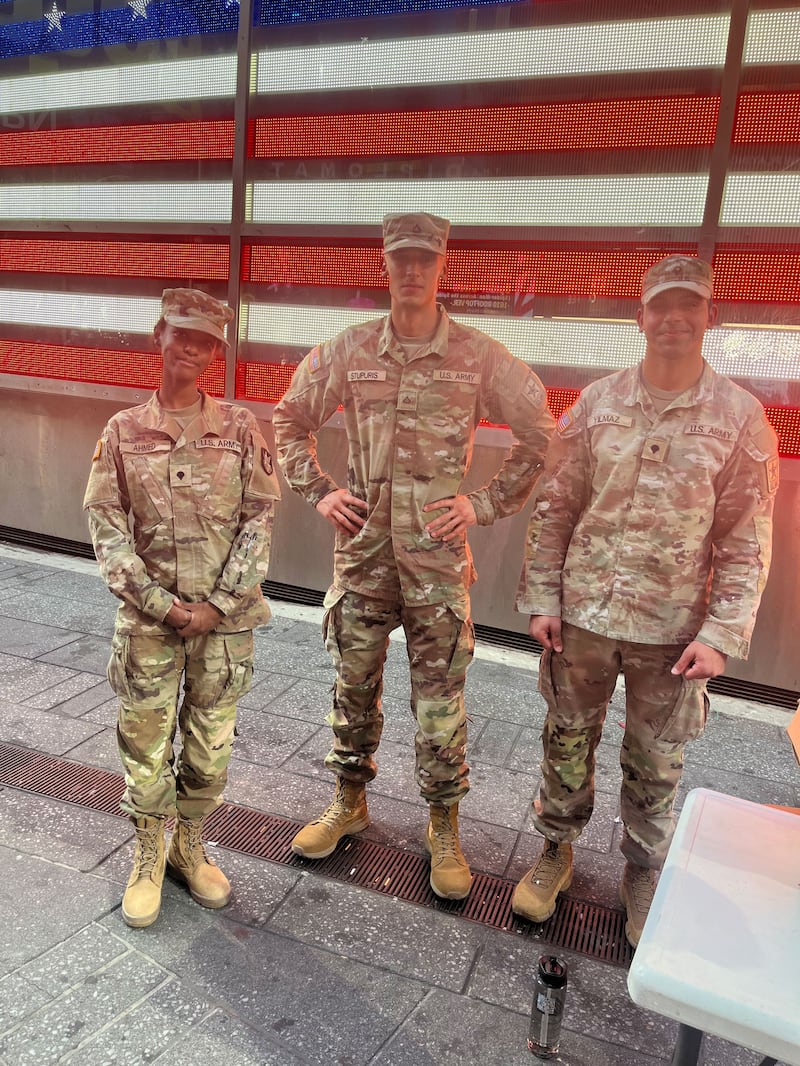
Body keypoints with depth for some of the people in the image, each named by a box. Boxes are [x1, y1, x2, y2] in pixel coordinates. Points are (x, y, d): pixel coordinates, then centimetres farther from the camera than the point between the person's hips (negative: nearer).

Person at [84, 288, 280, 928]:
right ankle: (149, 860, 31)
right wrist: (158, 602, -10)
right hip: (150, 617, 0)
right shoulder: (124, 432, 1)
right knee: (145, 742, 8)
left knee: (211, 743, 12)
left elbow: (260, 519, -4)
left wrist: (218, 604, -10)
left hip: (225, 617, 0)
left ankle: (191, 847, 35)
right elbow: (105, 525, -2)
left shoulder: (239, 428, -1)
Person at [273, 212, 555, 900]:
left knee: (440, 698, 6)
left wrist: (487, 504, -2)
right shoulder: (349, 351, 2)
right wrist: (318, 492, 6)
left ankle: (444, 826, 27)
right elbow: (290, 420, 15)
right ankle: (350, 803, 37)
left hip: (438, 555, -2)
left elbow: (540, 435, 3)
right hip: (362, 548, 2)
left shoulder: (480, 357, -4)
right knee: (354, 684, 15)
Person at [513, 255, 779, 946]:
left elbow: (747, 540, -4)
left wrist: (722, 634, -10)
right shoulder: (597, 403, -1)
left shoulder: (740, 416, -5)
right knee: (568, 741, 16)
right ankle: (557, 851, 39)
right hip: (584, 611, 2)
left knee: (656, 765, 14)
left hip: (673, 625, -1)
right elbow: (554, 507, 2)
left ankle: (644, 883, 37)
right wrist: (542, 598, -2)